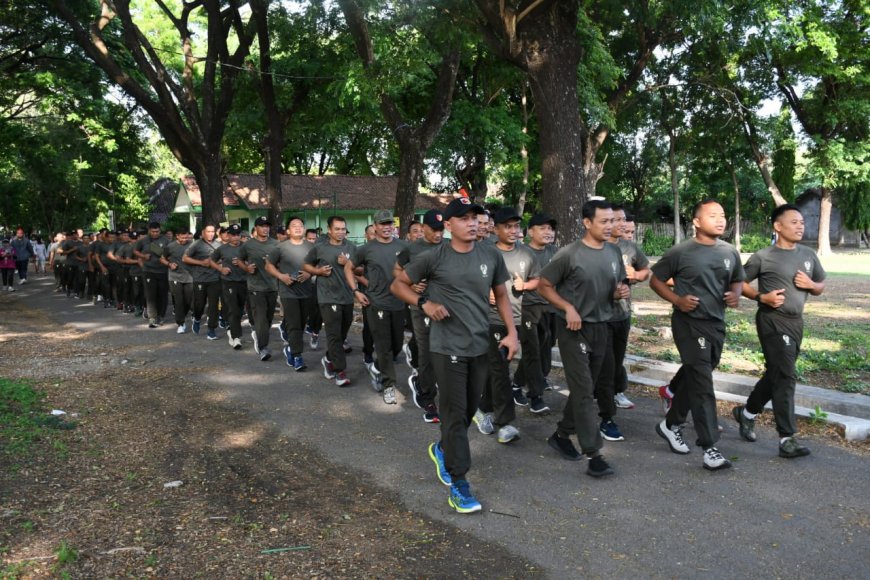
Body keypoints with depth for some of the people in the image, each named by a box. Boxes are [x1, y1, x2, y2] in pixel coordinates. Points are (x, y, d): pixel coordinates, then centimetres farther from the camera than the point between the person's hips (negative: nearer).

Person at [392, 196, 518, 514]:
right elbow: (398, 284, 1)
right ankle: (459, 482, 9)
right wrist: (424, 303, -14)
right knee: (454, 413, -1)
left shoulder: (491, 255, 2)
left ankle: (443, 449, 43)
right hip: (448, 348, -4)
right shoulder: (434, 257, -9)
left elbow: (501, 296, 11)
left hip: (481, 346, 5)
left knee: (470, 410, 17)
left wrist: (512, 333, 2)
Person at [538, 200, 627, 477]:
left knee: (586, 388, 14)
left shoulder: (614, 253, 6)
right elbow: (543, 285, -8)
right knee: (583, 390, -8)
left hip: (601, 328, 7)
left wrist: (620, 292, -6)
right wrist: (568, 308, -19)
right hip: (573, 329, -7)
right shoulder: (569, 254, -13)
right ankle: (594, 454, -4)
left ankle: (562, 435, 30)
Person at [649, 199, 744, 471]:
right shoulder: (680, 252, -10)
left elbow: (737, 280, 20)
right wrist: (677, 300, -15)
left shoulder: (730, 252, 5)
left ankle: (670, 424, 39)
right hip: (689, 324, -6)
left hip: (717, 324, 6)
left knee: (693, 377, 19)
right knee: (702, 385, -9)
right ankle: (709, 448, -4)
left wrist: (735, 294, -3)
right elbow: (655, 280, -2)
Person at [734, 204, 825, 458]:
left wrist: (810, 284, -4)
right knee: (784, 377, -7)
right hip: (773, 321, -7)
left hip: (796, 322, 7)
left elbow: (821, 287, 18)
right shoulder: (763, 257, -9)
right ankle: (787, 439, -2)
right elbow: (740, 283, -3)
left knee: (776, 373, 16)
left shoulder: (809, 255, 8)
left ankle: (747, 413, 36)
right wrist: (761, 297, -18)